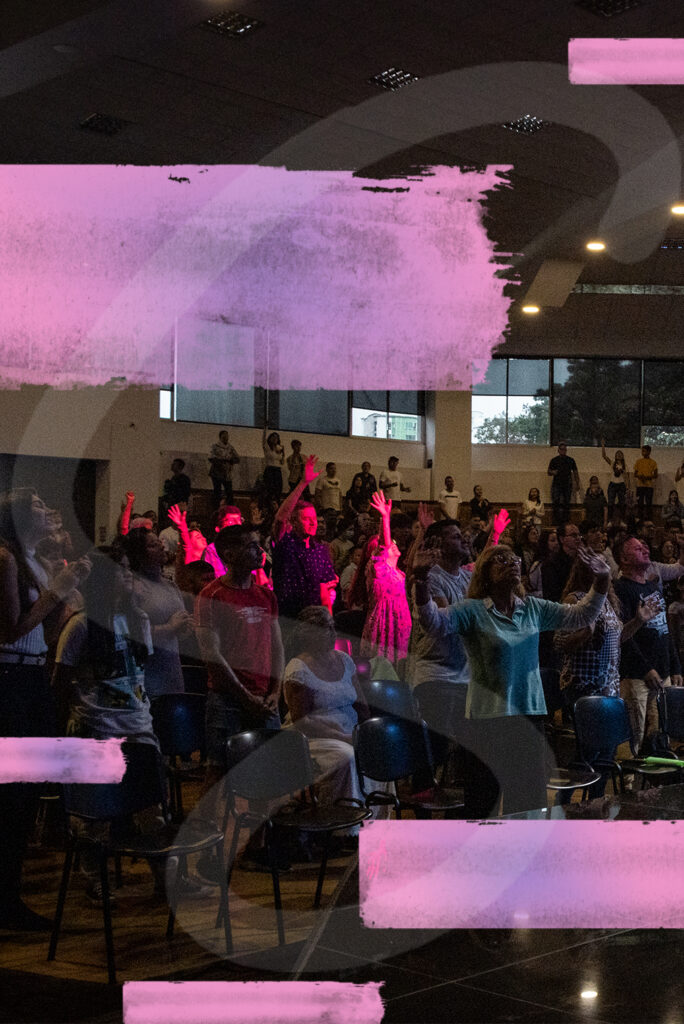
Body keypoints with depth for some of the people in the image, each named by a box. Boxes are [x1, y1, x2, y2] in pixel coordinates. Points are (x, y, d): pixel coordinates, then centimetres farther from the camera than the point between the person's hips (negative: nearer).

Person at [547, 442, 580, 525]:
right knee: (556, 503, -9)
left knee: (566, 504, 1)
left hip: (567, 484, 1)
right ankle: (556, 521, -8)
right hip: (556, 484, -1)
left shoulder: (571, 460, 10)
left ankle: (565, 521, 5)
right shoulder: (554, 460, 6)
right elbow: (548, 472, 9)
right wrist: (553, 472, -15)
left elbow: (575, 473, 13)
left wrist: (577, 484, 5)